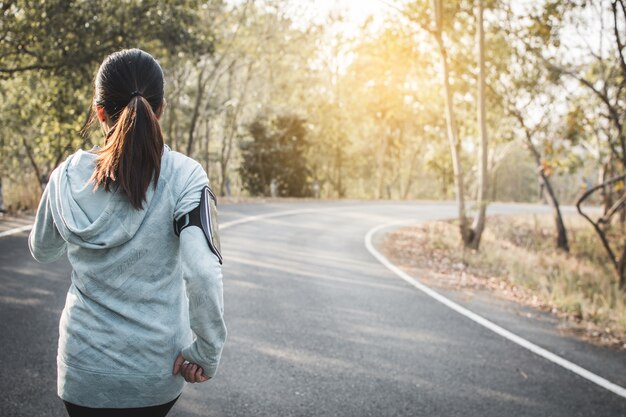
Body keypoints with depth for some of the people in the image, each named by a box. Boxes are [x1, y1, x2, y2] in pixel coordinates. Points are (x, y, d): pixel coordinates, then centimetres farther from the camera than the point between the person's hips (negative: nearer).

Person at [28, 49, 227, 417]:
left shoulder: (67, 178, -6)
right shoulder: (183, 176, -15)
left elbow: (43, 251, 12)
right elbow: (203, 272, -24)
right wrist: (206, 352, -13)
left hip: (84, 368, 1)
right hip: (157, 371, -1)